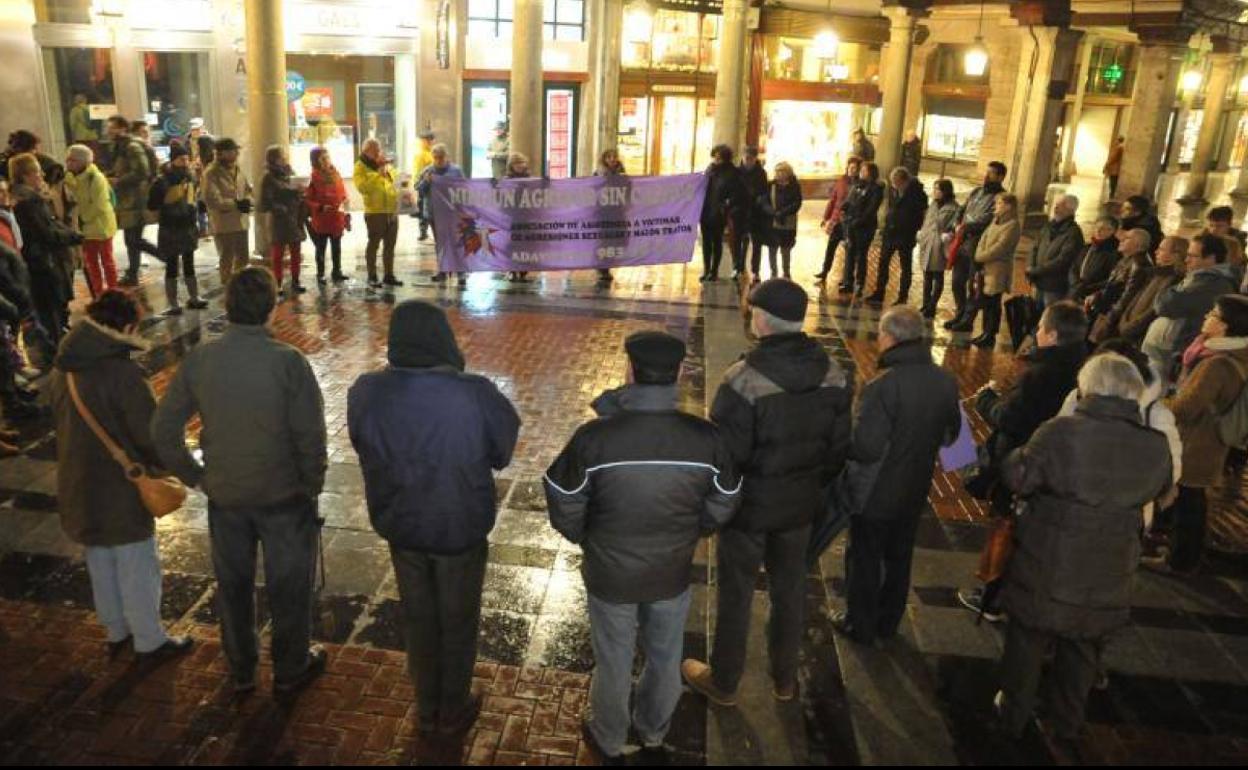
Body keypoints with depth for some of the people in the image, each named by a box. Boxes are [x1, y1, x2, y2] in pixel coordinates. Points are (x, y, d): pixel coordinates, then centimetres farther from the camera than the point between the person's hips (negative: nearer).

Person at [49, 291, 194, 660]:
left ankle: (116, 632, 39)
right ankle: (149, 640, 24)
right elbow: (151, 433, -23)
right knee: (138, 569, 9)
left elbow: (64, 423, 10)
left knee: (101, 563, 23)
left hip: (78, 487, 8)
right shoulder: (122, 373, -25)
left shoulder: (63, 371, 0)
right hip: (120, 490, -8)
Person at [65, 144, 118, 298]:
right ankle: (98, 295, 24)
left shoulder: (96, 177, -19)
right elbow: (76, 199, 14)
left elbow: (99, 205, -22)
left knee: (106, 260, 3)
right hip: (87, 227, 8)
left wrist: (84, 218, -15)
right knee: (90, 262, 13)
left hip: (100, 225, -8)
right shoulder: (73, 178, 6)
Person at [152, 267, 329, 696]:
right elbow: (310, 436, -19)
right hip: (284, 495, -3)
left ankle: (240, 672, 39)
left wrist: (194, 476, 8)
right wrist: (312, 485, -2)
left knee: (232, 584, 22)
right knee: (288, 584, 16)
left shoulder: (198, 360, -10)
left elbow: (163, 431, -4)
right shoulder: (287, 361, -21)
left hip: (225, 495, 3)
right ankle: (290, 671, 33)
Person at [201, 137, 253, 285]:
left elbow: (248, 189, 14)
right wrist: (236, 204, -21)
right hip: (223, 224, -7)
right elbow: (211, 200, -22)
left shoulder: (237, 168, 8)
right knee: (226, 259, 3)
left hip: (241, 221, 7)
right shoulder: (211, 173, -14)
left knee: (242, 257, 18)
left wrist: (247, 201, -8)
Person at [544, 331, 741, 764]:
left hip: (610, 573, -2)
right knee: (665, 659, 27)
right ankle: (653, 736, 51)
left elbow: (564, 505, -13)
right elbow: (722, 506, -5)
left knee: (613, 663, 22)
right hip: (673, 572, 2)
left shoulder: (595, 436, -26)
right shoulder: (705, 438, -19)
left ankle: (610, 744, 47)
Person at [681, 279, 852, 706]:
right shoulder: (834, 376, -10)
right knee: (789, 590, 22)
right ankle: (785, 678, 40)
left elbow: (725, 455, -21)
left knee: (735, 594, 13)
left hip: (749, 507, -5)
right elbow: (839, 448, 1)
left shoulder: (744, 380, -28)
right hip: (801, 505, 5)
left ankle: (723, 682, 32)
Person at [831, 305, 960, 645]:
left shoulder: (883, 386, -30)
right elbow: (949, 435, 6)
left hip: (874, 494, -6)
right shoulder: (946, 382, -8)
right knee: (899, 558, 23)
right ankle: (888, 622, 40)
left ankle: (860, 626, 31)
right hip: (915, 490, 6)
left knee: (865, 560, 14)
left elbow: (865, 447, -29)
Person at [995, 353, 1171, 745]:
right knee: (1082, 651, 22)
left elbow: (1018, 477, -14)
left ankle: (1014, 713, 33)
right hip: (1107, 574, 3)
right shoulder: (1156, 446, -8)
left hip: (1048, 566, -3)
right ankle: (1067, 723, 39)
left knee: (1028, 640, 18)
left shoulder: (1061, 432, -21)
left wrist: (1020, 454, 4)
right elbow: (1159, 490, 11)